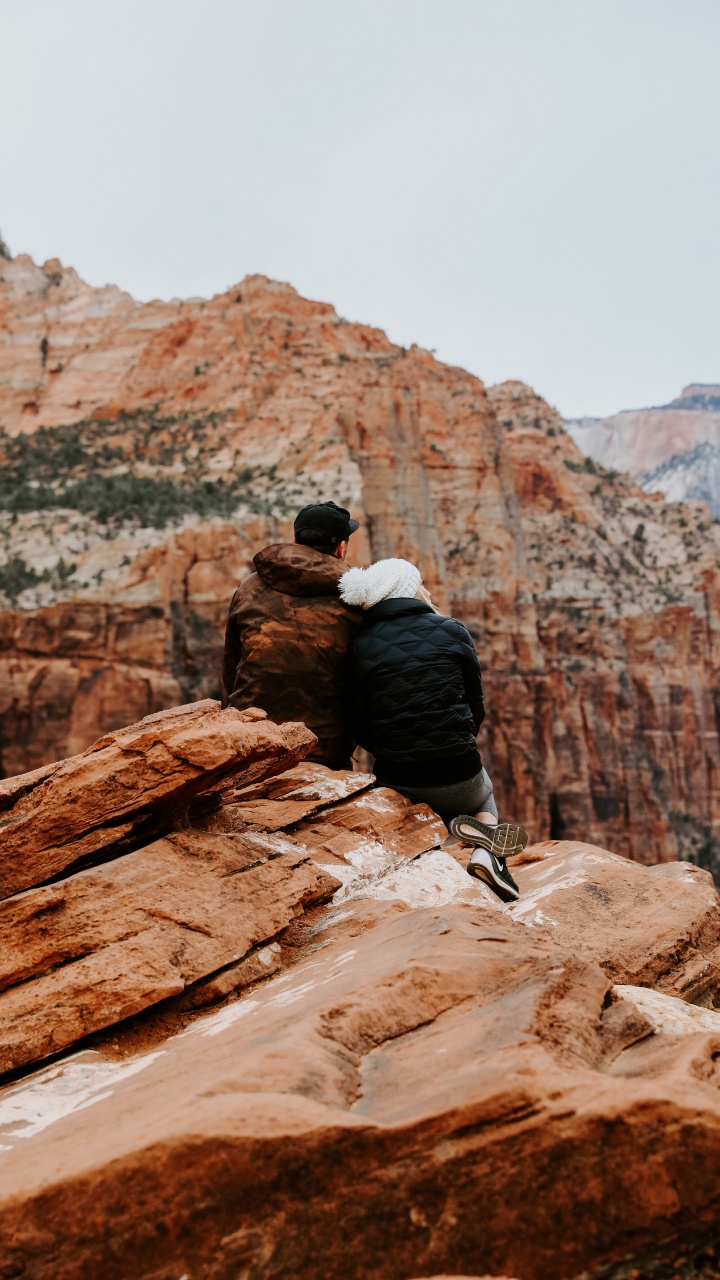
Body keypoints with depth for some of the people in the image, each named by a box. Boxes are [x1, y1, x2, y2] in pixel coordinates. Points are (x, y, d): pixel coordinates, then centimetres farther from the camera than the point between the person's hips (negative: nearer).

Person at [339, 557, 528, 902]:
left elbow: (363, 731, 2)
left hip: (396, 783, 2)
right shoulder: (451, 631, -4)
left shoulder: (360, 645, -2)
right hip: (458, 778, -2)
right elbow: (477, 709, 3)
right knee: (484, 793, 35)